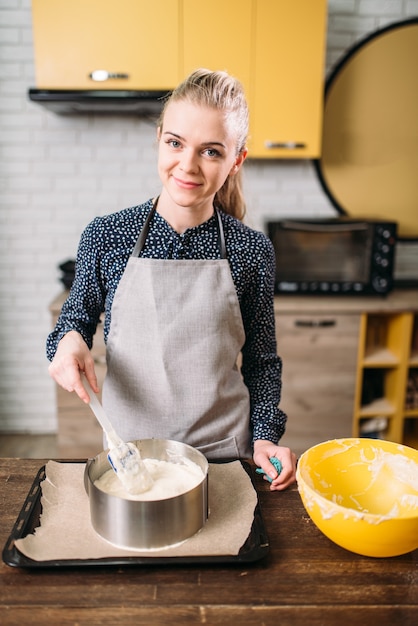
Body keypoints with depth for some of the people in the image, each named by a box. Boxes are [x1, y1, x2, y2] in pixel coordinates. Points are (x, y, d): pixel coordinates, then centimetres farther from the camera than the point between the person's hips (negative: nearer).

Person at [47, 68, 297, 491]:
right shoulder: (106, 236, -8)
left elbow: (261, 361, 1)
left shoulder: (252, 251, -8)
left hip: (223, 452, 0)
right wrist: (69, 339, -16)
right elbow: (78, 318, 5)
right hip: (128, 450, 1)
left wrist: (265, 436, -8)